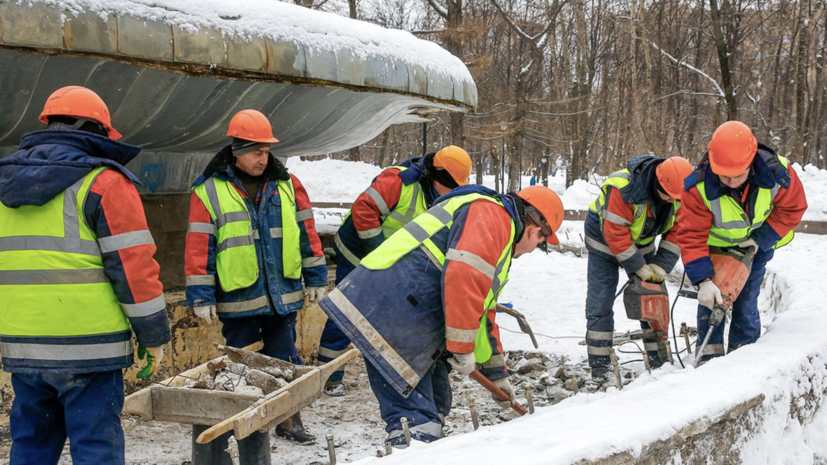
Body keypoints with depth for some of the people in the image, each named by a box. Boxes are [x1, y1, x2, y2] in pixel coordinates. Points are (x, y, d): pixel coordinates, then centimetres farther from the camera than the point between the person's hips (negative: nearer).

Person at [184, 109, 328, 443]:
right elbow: (199, 245, -5)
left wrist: (316, 278, 8)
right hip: (237, 299, -2)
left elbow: (306, 231, 10)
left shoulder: (287, 184, 5)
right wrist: (201, 296, -7)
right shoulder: (209, 191, -4)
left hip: (282, 294, 2)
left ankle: (289, 420, 23)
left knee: (284, 361, 11)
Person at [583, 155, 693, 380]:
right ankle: (599, 363, -1)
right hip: (605, 240, -5)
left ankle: (658, 356, 15)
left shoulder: (677, 194, -18)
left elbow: (677, 231, -9)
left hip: (641, 243, 5)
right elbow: (615, 234, -33)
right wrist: (641, 269, -26)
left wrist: (661, 267, -16)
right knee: (600, 301, -7)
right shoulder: (622, 189, -37)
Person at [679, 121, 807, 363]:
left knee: (746, 302, 1)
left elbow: (792, 209, -12)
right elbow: (692, 236, -29)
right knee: (711, 298, -7)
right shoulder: (699, 188, -34)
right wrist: (703, 280, -36)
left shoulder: (778, 173, -30)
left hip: (756, 246, 1)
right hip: (715, 247, -1)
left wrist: (761, 239, -20)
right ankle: (710, 357, 4)